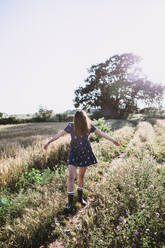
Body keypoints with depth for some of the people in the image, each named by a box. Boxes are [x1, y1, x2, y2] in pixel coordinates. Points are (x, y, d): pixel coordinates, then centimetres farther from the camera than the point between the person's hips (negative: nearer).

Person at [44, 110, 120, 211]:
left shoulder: (89, 126, -12)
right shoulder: (71, 126, -14)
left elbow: (100, 133, -4)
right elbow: (60, 134, -2)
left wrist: (113, 140, -3)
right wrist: (49, 142, 4)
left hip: (85, 153, 1)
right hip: (74, 153, -1)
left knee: (81, 176, 13)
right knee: (71, 176, -7)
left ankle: (80, 197, 34)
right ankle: (70, 201, 11)